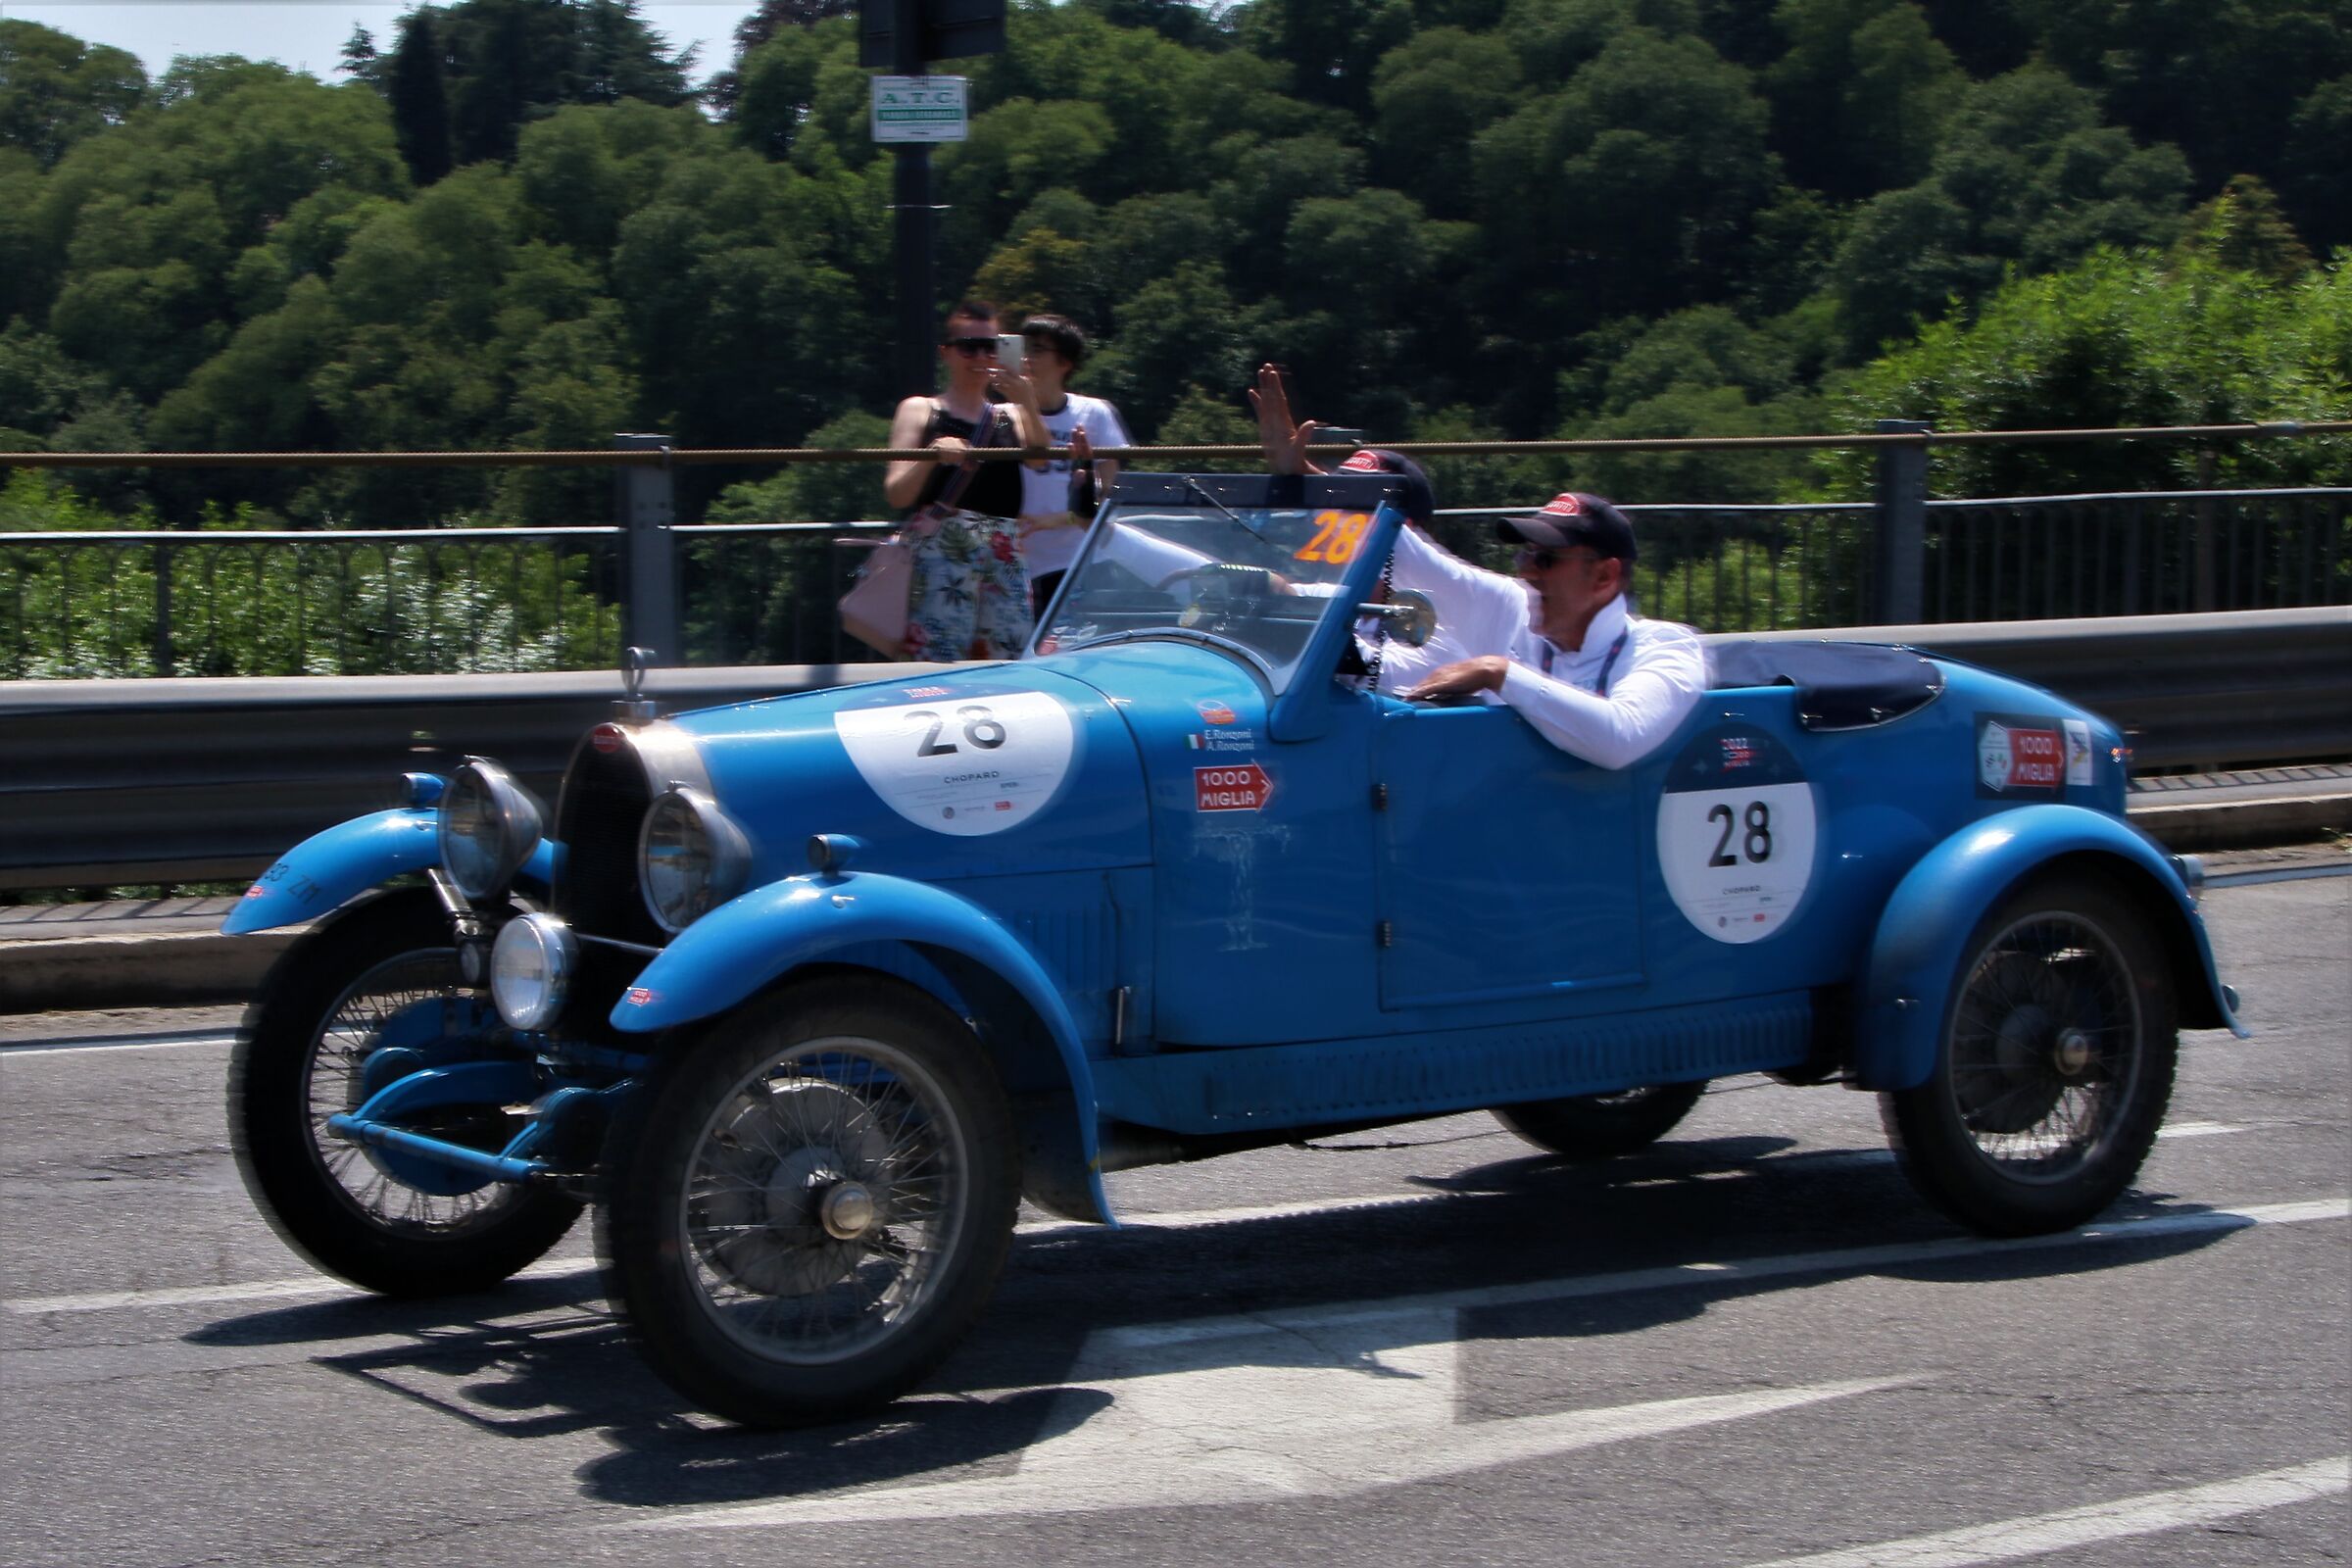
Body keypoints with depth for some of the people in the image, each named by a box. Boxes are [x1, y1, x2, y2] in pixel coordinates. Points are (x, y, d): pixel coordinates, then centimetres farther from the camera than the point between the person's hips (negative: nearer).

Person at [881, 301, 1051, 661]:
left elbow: (1041, 460, -1)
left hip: (1006, 559, 4)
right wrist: (931, 456, -17)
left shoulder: (1011, 416, 21)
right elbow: (896, 493, 2)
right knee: (938, 666, -14)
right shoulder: (920, 412, 12)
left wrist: (1028, 406, -18)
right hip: (940, 551, -4)